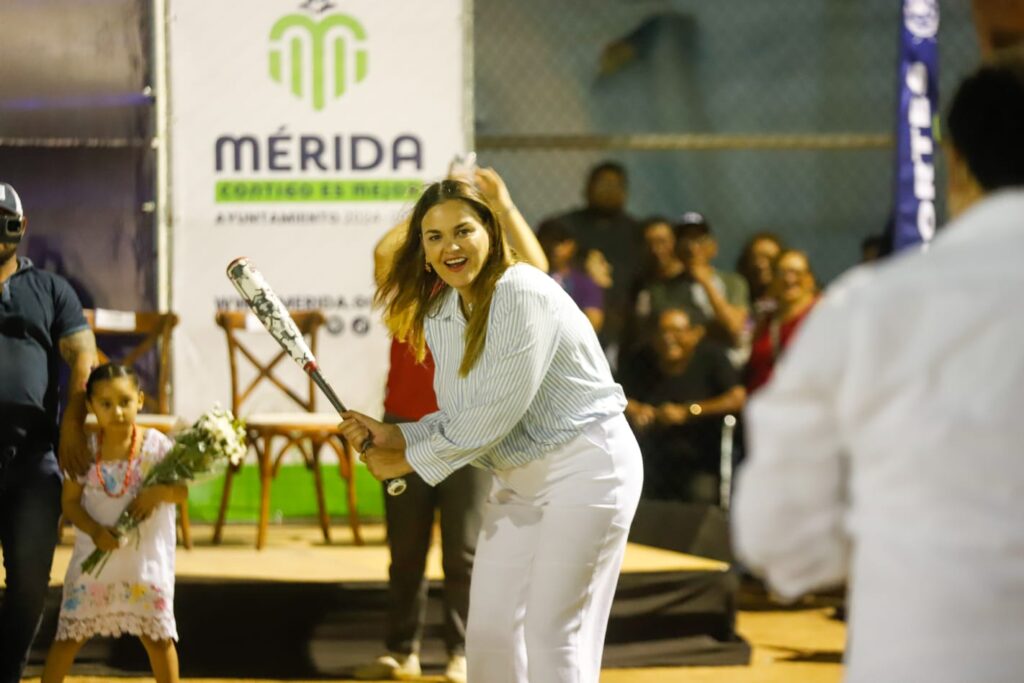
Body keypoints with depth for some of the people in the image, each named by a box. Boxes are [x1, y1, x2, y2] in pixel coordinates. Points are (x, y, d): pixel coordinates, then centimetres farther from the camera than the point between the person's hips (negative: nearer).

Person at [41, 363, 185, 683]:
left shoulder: (156, 446, -7)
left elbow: (183, 491, -4)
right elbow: (70, 501, -2)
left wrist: (160, 491, -27)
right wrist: (95, 530, -20)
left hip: (146, 558, -1)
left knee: (157, 636, 3)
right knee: (69, 634, 5)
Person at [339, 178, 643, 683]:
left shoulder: (522, 295, -21)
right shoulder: (437, 317, 5)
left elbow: (498, 413, -24)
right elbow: (461, 420, 12)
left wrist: (413, 461, -15)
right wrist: (395, 437, -5)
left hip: (586, 467, -9)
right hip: (519, 480, 9)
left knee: (552, 639, -9)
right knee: (489, 631, 9)